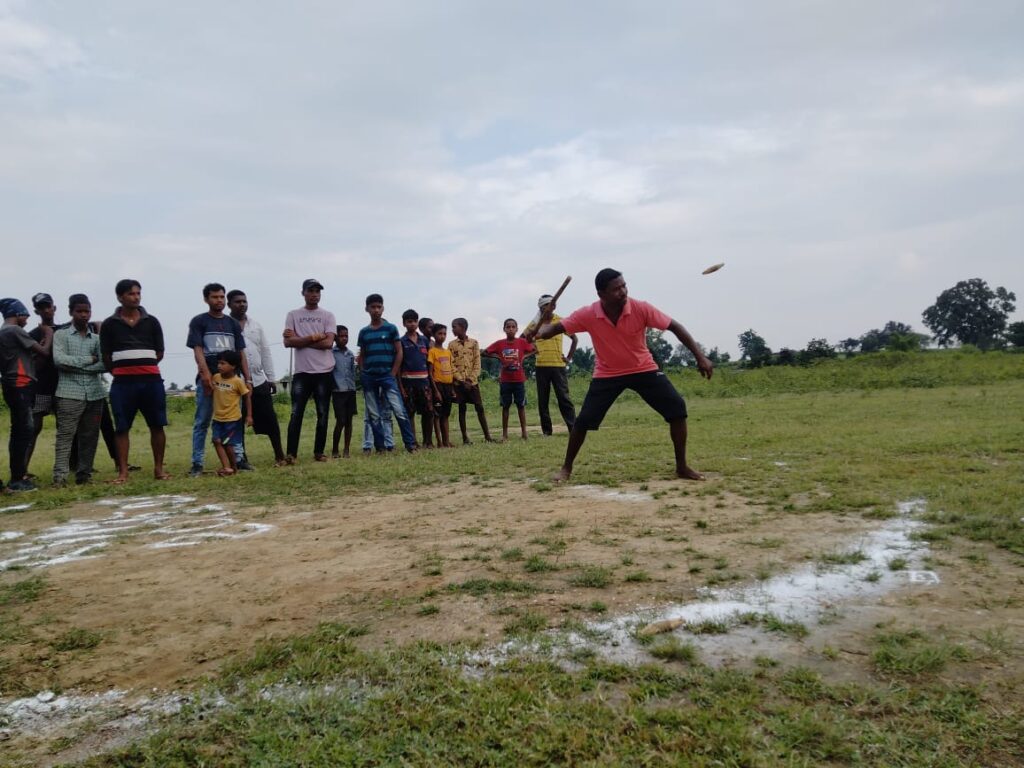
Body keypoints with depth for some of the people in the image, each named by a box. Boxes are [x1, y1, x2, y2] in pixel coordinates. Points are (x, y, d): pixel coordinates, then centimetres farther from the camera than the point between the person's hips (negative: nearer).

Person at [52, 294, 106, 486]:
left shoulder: (97, 338, 14)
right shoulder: (61, 334, 7)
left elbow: (104, 364, 1)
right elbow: (59, 359, -8)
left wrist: (76, 367, -7)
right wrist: (89, 359, -4)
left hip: (95, 394, 3)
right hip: (69, 394, -3)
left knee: (90, 436, 4)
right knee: (65, 435, -6)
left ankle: (84, 474, 10)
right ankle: (60, 475, -7)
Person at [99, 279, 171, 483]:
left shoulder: (151, 321, 10)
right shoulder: (109, 324, 6)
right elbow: (106, 357, 7)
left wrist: (143, 367, 5)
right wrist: (122, 371, 5)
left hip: (151, 379, 1)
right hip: (123, 382, -1)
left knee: (157, 425, 2)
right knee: (122, 428, 1)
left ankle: (159, 469, 10)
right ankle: (123, 471, 5)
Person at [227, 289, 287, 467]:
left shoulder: (256, 325, 11)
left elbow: (266, 352, 12)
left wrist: (271, 378, 8)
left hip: (259, 381, 3)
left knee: (270, 419, 2)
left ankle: (279, 455, 10)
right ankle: (242, 458, 15)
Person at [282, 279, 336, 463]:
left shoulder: (328, 316, 5)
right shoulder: (293, 315, 7)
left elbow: (328, 343, -8)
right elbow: (288, 342, -6)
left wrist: (301, 341, -8)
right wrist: (313, 338, -11)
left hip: (324, 372, 1)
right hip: (301, 372, 0)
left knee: (323, 414, 5)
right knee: (296, 413, -4)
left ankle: (319, 452, 13)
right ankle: (291, 453, -3)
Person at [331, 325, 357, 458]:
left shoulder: (351, 354, 12)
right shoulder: (331, 353, -1)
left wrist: (354, 389, 11)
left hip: (351, 391, 4)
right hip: (338, 391, -4)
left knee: (349, 420, 5)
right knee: (340, 421, -7)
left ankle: (346, 450, 11)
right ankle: (334, 450, 6)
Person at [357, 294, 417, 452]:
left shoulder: (391, 328, 1)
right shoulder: (363, 332, 9)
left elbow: (399, 352, 0)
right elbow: (362, 355, 15)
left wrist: (393, 374, -5)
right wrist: (363, 373, 3)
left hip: (387, 376, -3)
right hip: (369, 378, 3)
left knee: (399, 411, -11)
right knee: (374, 415, 5)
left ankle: (410, 443, -4)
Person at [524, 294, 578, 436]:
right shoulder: (535, 324, 5)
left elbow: (574, 339, 10)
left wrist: (569, 357, 3)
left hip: (558, 366, -2)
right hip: (541, 367, 2)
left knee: (564, 398, -5)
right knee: (543, 400, 4)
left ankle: (574, 428, -5)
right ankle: (546, 430, 11)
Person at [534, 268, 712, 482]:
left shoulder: (641, 309, -23)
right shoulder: (587, 315, -20)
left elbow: (675, 327, -17)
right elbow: (554, 328, -14)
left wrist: (700, 357, -23)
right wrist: (541, 331, -40)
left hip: (644, 370, 0)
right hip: (607, 374, 0)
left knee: (677, 408, -15)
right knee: (584, 420, -9)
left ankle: (682, 467, 0)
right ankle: (566, 467, 13)